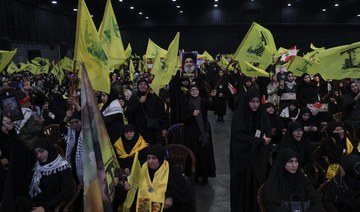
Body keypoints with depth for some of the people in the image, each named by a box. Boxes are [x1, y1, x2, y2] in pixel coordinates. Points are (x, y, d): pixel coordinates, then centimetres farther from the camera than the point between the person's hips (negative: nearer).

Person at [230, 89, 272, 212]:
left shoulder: (262, 115, 4)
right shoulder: (239, 116, -10)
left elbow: (268, 134, 8)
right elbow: (240, 136, -15)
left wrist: (264, 139, -14)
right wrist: (260, 141, -14)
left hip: (259, 157, 4)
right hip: (243, 157, -4)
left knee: (258, 184, 5)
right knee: (244, 185, 2)